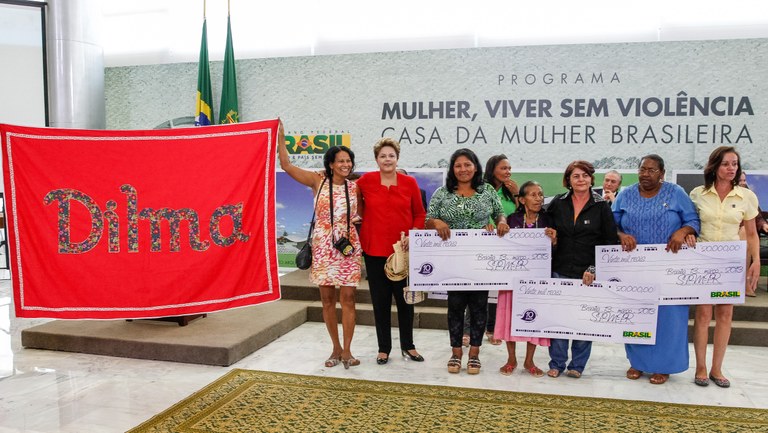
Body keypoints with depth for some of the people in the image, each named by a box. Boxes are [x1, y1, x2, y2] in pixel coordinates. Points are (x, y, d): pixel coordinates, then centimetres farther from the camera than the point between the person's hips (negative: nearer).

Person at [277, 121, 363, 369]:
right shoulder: (317, 182, 1)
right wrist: (281, 138, -10)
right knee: (327, 299, 6)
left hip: (348, 246, 1)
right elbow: (286, 165, -5)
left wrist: (360, 218, -1)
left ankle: (346, 350, 9)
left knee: (348, 298, -1)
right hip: (323, 247, 0)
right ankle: (336, 348, 20)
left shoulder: (355, 187, 5)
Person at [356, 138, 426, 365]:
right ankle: (383, 348, 21)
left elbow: (419, 214, 5)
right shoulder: (366, 180, -2)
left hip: (403, 250, 0)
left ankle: (408, 346, 26)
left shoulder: (410, 182, -1)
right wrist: (364, 217, 3)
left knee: (405, 299, 9)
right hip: (374, 249, 0)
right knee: (380, 300, 8)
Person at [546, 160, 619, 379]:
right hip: (560, 271, 1)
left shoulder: (602, 206, 1)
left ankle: (577, 365, 18)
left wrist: (594, 269, -9)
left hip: (589, 275, -1)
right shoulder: (557, 203, 7)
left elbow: (611, 242, -1)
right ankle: (556, 363, 15)